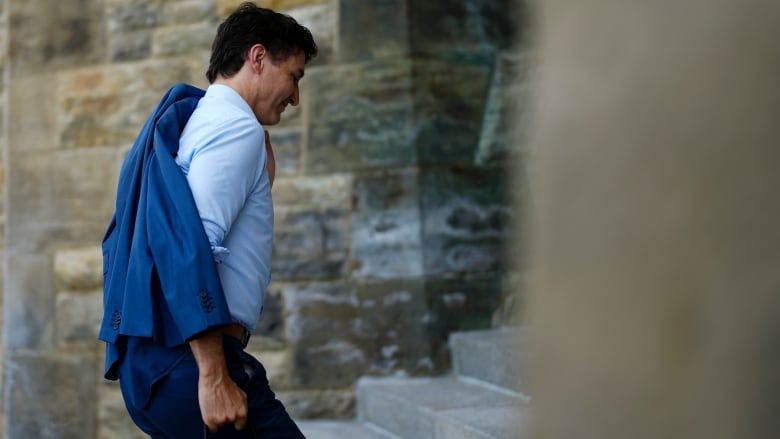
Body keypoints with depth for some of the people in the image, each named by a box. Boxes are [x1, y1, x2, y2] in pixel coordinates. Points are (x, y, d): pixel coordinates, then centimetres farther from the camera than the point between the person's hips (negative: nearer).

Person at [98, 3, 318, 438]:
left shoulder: (188, 122, 21)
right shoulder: (235, 126, -8)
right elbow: (190, 249, -21)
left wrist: (260, 170, 19)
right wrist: (213, 377, -23)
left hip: (152, 362, 10)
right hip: (188, 360, -10)